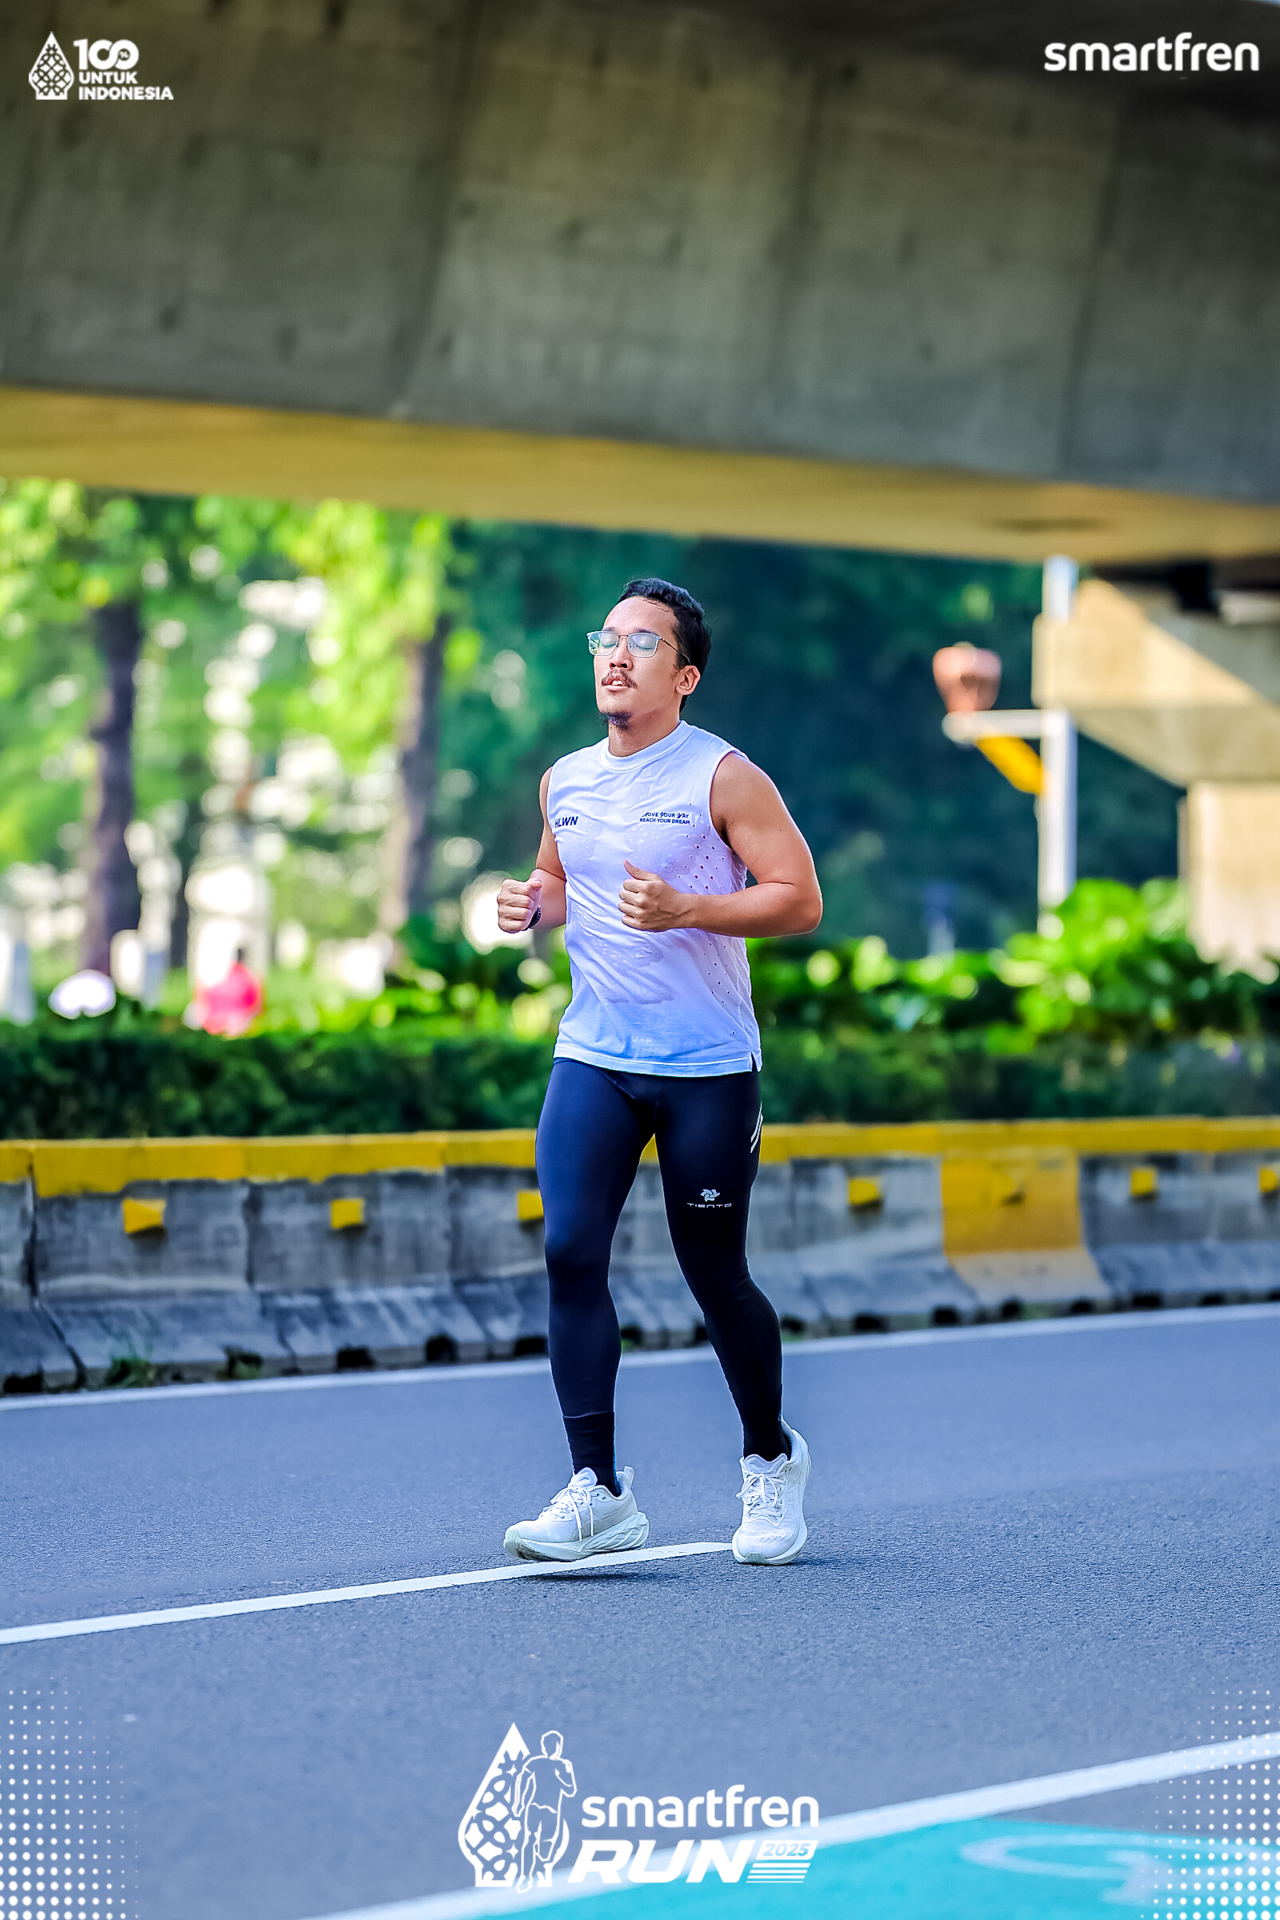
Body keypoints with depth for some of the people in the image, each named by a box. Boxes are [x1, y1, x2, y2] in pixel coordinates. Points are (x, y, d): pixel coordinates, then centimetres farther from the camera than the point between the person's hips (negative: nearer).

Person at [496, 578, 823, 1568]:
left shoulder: (722, 776, -7)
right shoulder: (565, 780, 10)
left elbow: (800, 899, -10)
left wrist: (684, 909, -23)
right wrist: (535, 904, 3)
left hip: (708, 1068, -4)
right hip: (592, 1057, 4)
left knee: (715, 1274, 4)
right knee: (571, 1253, -12)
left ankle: (771, 1459, 29)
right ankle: (598, 1489, -10)